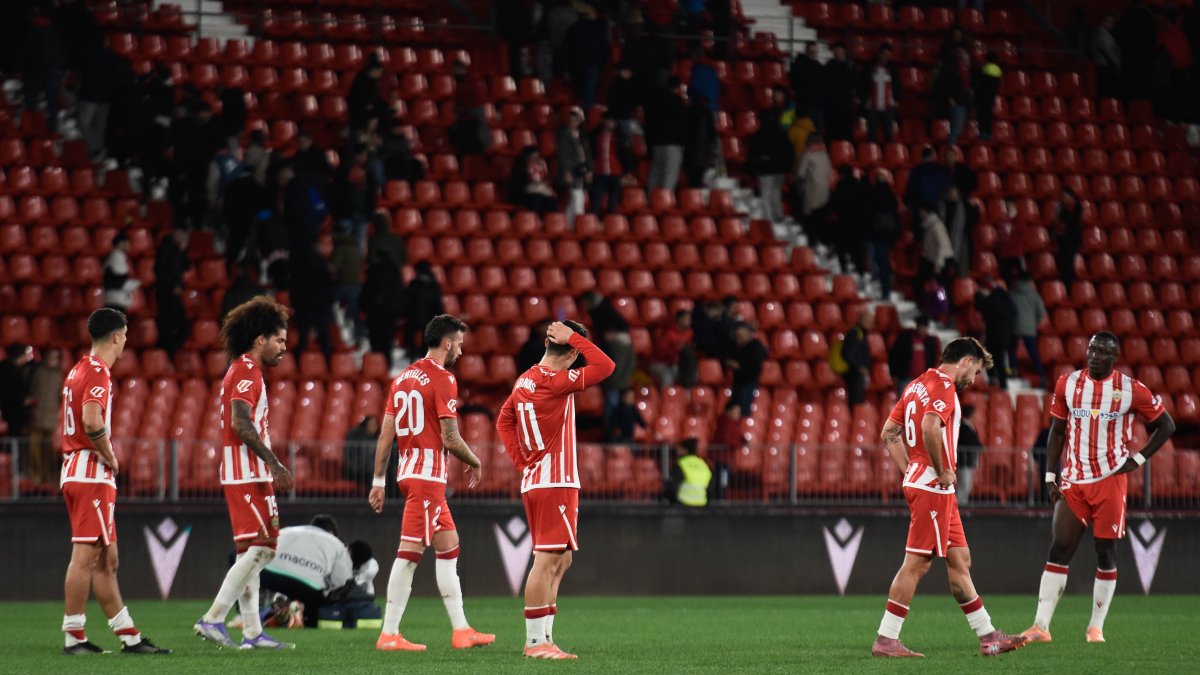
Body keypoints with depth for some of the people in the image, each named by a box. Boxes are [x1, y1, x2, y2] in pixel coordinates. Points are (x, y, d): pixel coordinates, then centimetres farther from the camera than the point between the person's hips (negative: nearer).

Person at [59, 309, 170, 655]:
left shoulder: (79, 370, 17)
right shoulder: (98, 373, -12)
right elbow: (92, 421, -26)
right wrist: (110, 457, -13)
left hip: (74, 470, 10)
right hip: (93, 474, -10)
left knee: (106, 561, 11)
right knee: (85, 556, -8)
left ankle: (129, 636, 15)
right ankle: (74, 637, -7)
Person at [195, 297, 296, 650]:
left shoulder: (245, 371, 20)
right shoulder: (246, 371, -11)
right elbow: (242, 424, -22)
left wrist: (273, 466, 19)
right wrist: (275, 463, -22)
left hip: (247, 475, 11)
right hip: (247, 475, -11)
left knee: (251, 551, 11)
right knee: (261, 548, -12)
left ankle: (252, 632, 12)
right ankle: (213, 619, -13)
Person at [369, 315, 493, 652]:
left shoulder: (403, 378, 14)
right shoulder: (442, 379, -10)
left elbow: (385, 435, 12)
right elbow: (450, 438, -14)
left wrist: (379, 481, 14)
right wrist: (475, 464, 3)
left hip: (408, 470, 9)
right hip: (429, 474, -9)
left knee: (449, 546, 14)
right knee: (410, 551, -8)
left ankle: (461, 629, 16)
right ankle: (389, 634, -8)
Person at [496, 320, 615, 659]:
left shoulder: (524, 380, 10)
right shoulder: (555, 381, -16)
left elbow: (504, 421, 20)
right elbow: (605, 366, -18)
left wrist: (522, 463, 15)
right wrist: (574, 337, -11)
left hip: (534, 481, 10)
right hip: (556, 482, -10)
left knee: (559, 561, 15)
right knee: (548, 560, -9)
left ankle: (542, 637, 15)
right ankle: (535, 641, -11)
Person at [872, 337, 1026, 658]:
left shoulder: (918, 385, 17)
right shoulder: (944, 386, -12)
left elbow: (889, 433, 19)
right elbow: (930, 428, -30)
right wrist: (942, 471, -19)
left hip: (918, 481, 10)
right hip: (933, 487, -10)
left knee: (960, 560, 12)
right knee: (916, 562, -7)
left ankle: (987, 637, 17)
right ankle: (885, 640, -6)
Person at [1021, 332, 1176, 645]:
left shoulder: (1130, 390, -4)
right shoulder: (1067, 384, 3)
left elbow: (1166, 425, 6)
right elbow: (1057, 431, 11)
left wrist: (1139, 458, -3)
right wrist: (1051, 475, 5)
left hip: (1110, 481, -2)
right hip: (1074, 482, 2)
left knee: (1106, 553, 1)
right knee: (1059, 551, -5)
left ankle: (1096, 628, 9)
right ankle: (1041, 626, -6)